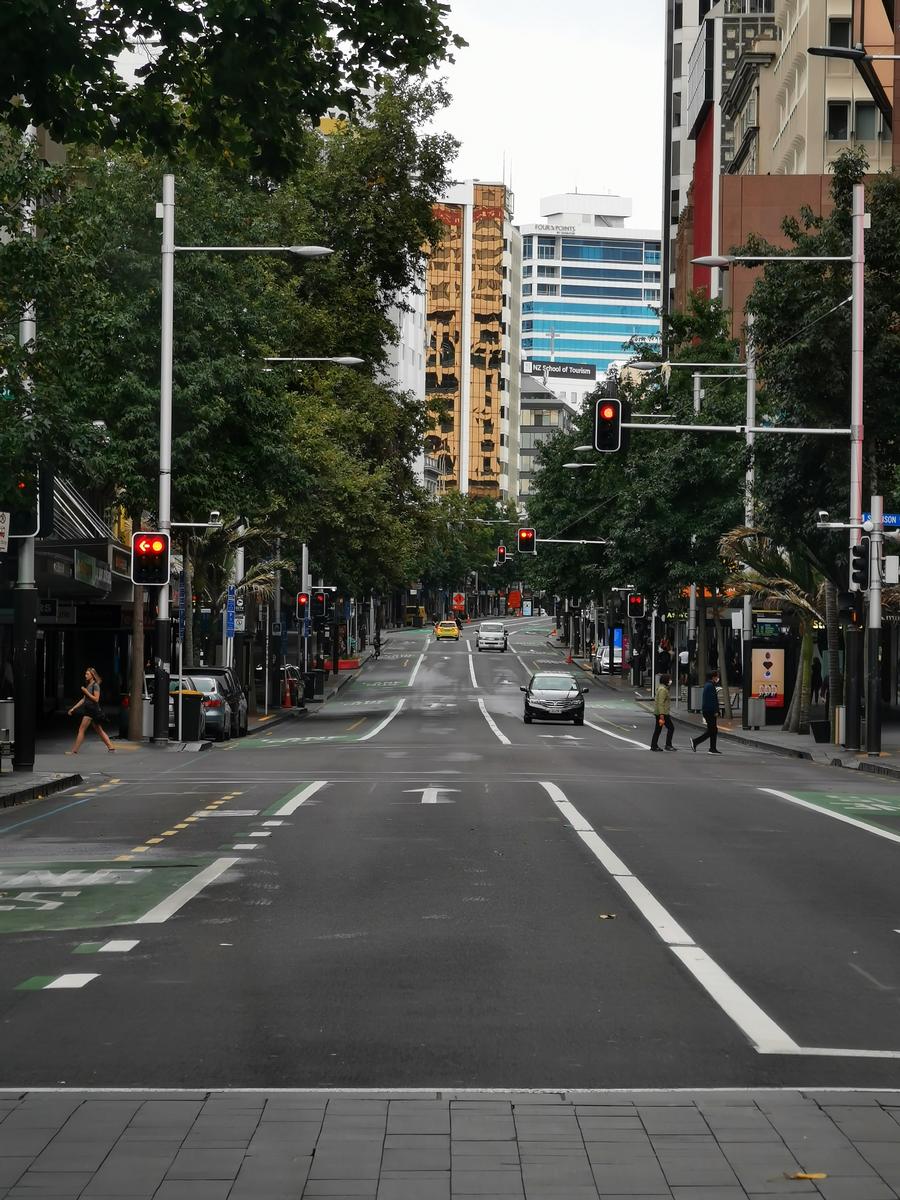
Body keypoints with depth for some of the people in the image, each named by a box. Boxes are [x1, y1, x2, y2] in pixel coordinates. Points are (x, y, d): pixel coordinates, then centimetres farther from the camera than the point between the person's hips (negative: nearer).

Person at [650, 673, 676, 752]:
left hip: (657, 713, 10)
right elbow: (661, 703, -22)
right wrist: (662, 714, -25)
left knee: (658, 729, 12)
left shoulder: (660, 688, 16)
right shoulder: (663, 690, -16)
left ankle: (653, 746, 13)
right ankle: (668, 745, -3)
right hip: (662, 712, -10)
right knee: (671, 728, -4)